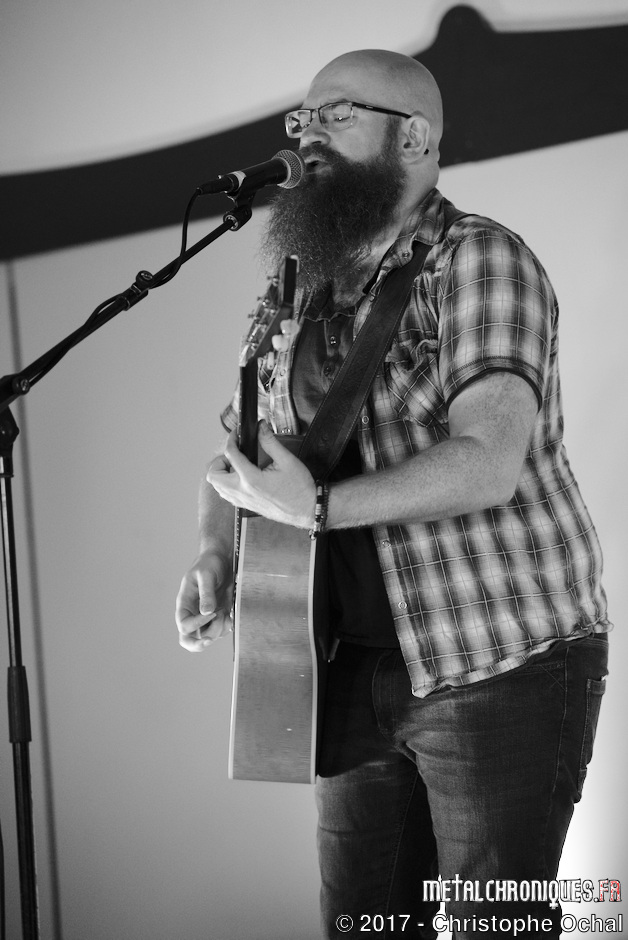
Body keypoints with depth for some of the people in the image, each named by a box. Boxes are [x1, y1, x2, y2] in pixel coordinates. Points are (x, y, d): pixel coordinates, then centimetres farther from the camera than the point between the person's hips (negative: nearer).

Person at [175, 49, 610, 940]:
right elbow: (243, 454, 17)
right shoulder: (308, 294, 10)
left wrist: (315, 508, -26)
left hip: (504, 670, -7)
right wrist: (214, 553, -2)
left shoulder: (480, 259, -12)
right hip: (357, 674, 7)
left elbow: (490, 463, -25)